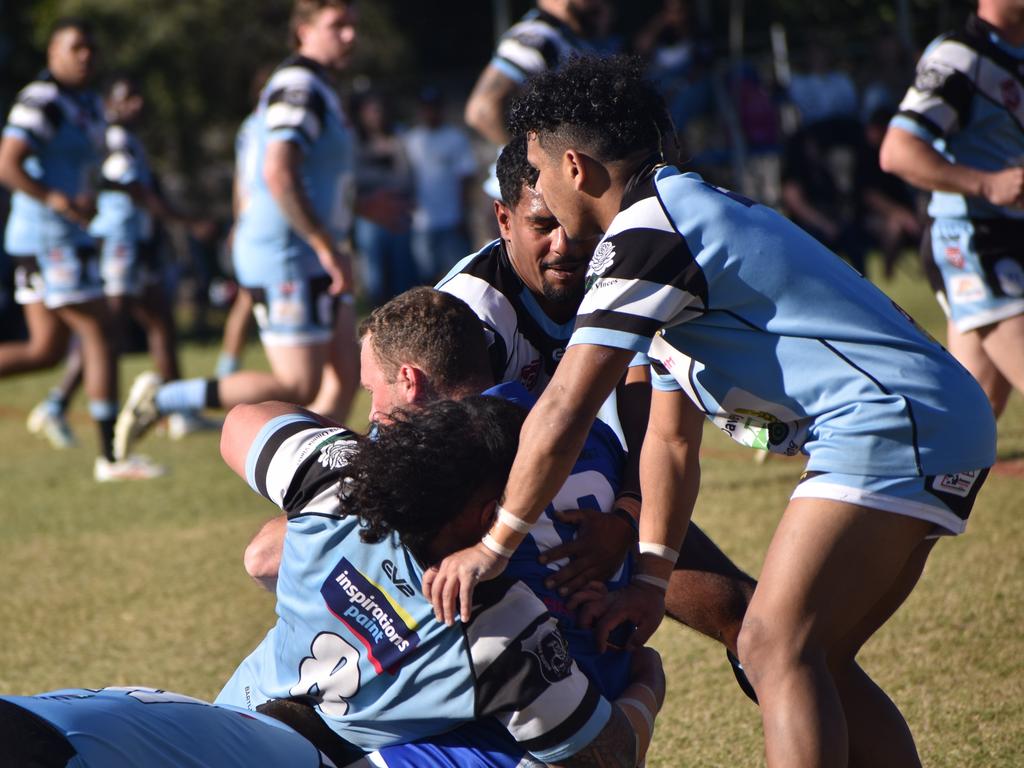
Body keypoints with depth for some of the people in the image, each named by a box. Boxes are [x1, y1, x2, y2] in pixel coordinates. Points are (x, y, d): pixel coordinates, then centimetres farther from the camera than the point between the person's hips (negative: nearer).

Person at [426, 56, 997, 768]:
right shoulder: (688, 216, 22)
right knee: (816, 661, 13)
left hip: (894, 423, -10)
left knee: (776, 649, -14)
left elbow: (566, 411, -14)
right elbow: (672, 438, 23)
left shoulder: (647, 230, -10)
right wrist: (652, 575, 18)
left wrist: (494, 546, -6)